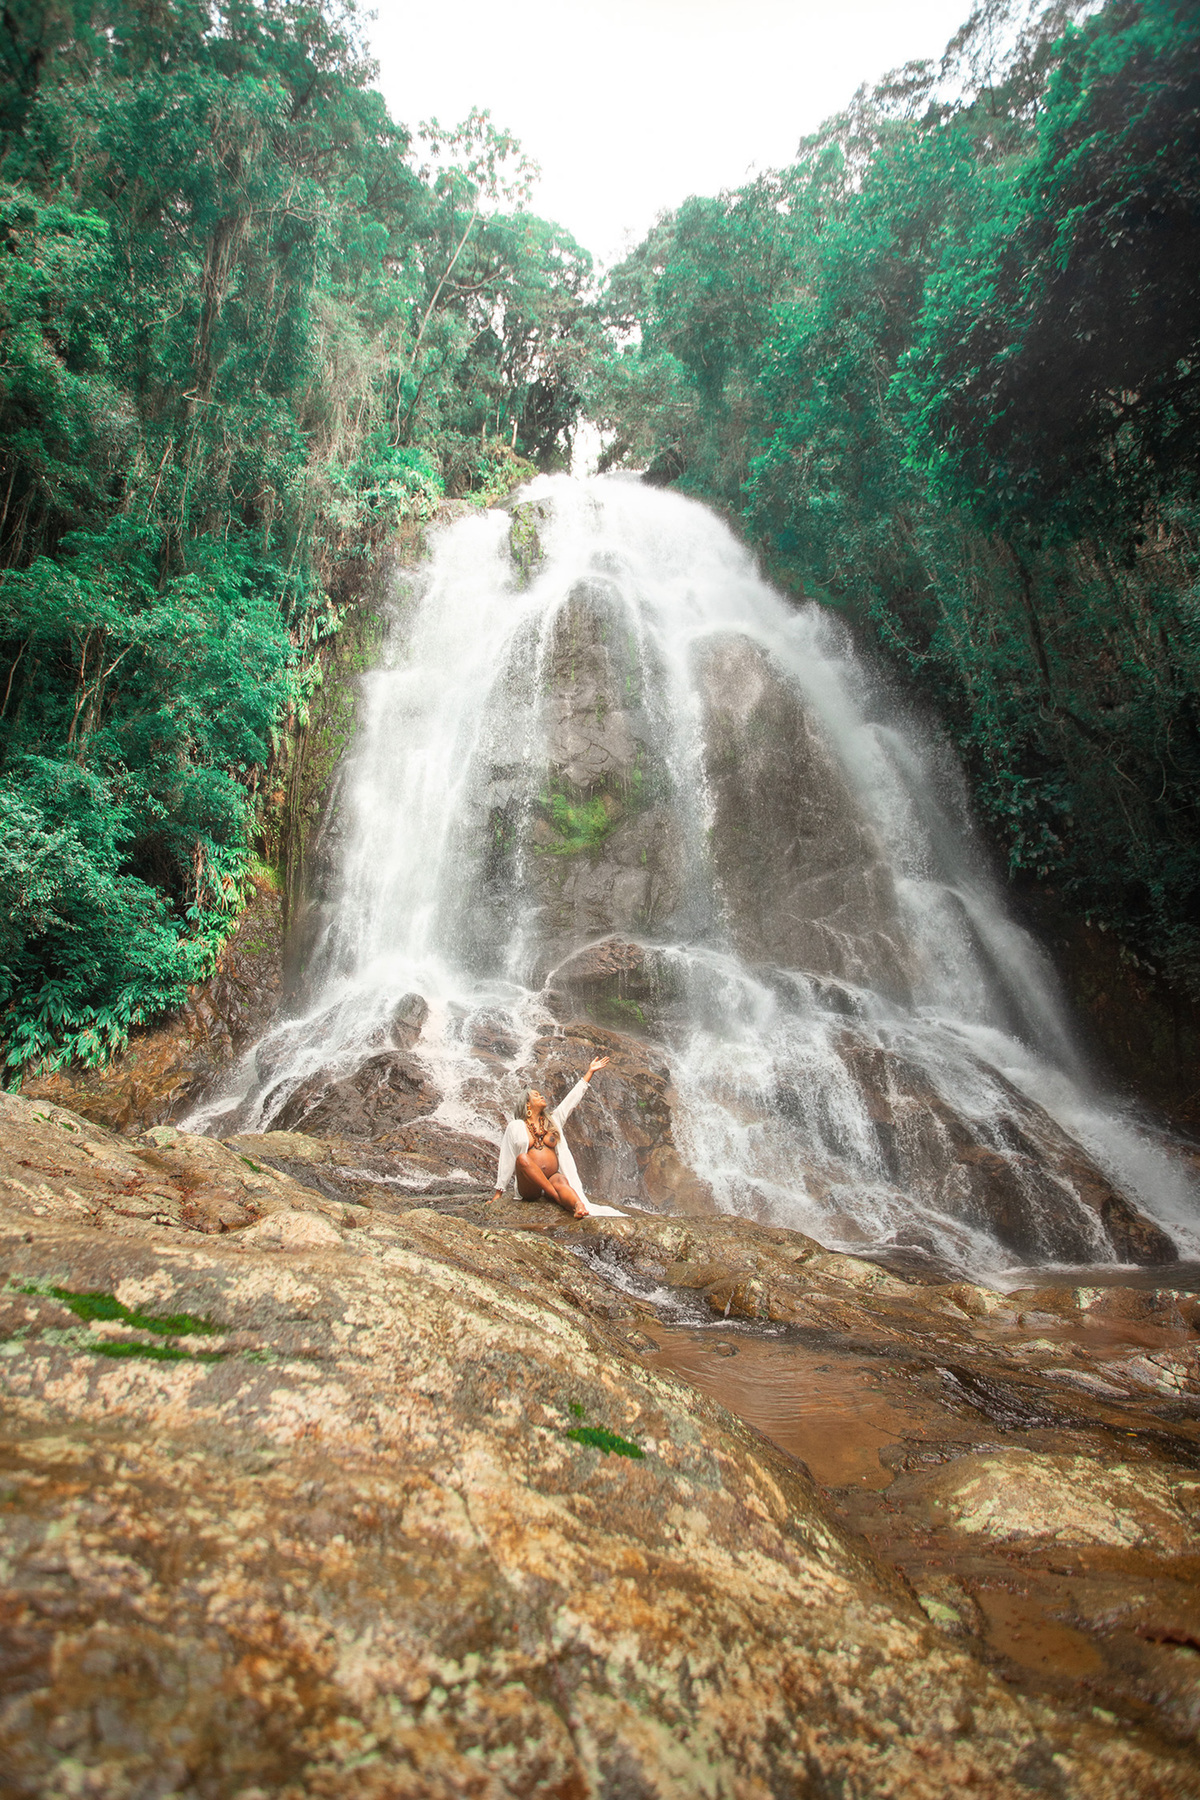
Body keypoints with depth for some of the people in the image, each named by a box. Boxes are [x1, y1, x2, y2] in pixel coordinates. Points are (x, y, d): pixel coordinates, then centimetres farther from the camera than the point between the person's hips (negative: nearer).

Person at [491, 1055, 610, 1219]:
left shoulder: (553, 1121, 18)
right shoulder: (515, 1126, 8)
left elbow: (572, 1098, 19)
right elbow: (506, 1160, 6)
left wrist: (590, 1072, 18)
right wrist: (498, 1192, 3)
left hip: (552, 1180, 2)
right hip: (529, 1186, -2)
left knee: (561, 1181, -33)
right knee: (522, 1158, -32)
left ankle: (579, 1206, -67)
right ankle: (561, 1200, -37)